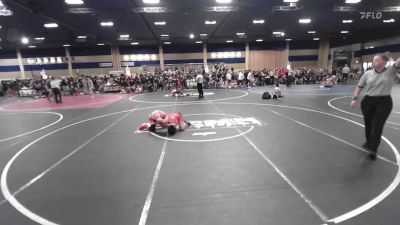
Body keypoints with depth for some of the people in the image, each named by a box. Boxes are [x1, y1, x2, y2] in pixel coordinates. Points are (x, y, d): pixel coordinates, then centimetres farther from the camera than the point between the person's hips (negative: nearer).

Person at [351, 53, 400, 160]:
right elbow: (359, 87, 7)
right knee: (368, 124, 13)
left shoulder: (390, 71, -3)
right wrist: (355, 98, -1)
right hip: (368, 102, 3)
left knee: (377, 126, -6)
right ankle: (369, 143, 34)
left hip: (384, 103, -3)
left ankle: (373, 149, -3)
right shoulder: (367, 74, 3)